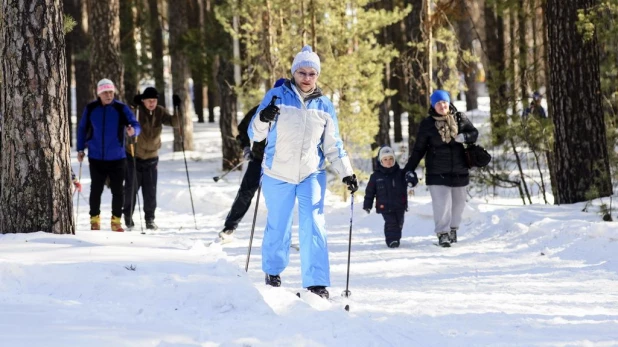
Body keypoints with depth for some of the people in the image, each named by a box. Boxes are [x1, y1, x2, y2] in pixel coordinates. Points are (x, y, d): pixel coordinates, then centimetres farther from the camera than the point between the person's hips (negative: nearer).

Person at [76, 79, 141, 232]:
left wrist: (133, 130, -36)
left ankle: (116, 220, 14)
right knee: (96, 190, 6)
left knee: (118, 190, 3)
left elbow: (135, 125, -12)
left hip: (117, 158, -1)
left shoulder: (121, 108, -6)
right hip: (96, 158, 1)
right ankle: (94, 220, 17)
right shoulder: (90, 109, -1)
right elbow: (82, 129, 9)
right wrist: (80, 149, 7)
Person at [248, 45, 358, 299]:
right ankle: (273, 270, 34)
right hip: (277, 175, -1)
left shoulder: (324, 106, 4)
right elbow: (255, 134, -6)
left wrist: (346, 173, 0)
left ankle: (317, 283, -12)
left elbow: (333, 146, 10)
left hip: (311, 175, 1)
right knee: (278, 226, 9)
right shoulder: (277, 96, -5)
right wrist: (262, 119, -28)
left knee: (313, 226, -12)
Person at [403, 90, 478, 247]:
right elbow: (419, 149, 3)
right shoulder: (427, 124, -2)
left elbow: (474, 133, 10)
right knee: (442, 202, -12)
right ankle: (443, 233, -6)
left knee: (458, 201, 9)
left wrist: (464, 137, -14)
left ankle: (453, 228, 27)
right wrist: (410, 169, 0)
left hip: (459, 169, 3)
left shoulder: (459, 119, 2)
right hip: (437, 172, -3)